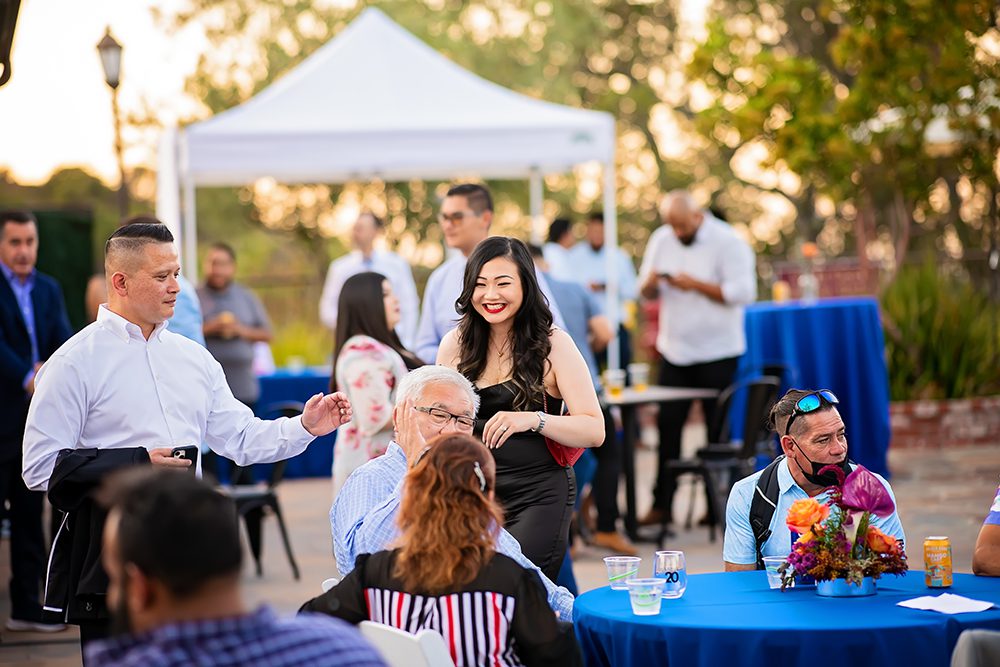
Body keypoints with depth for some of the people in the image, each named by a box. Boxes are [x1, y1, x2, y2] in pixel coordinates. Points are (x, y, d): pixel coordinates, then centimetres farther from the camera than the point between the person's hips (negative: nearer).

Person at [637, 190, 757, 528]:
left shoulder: (727, 242, -10)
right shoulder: (661, 240, 7)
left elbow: (743, 292, -18)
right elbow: (647, 292, 14)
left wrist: (696, 285, -21)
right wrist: (651, 283, -10)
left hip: (717, 351, -5)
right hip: (675, 350, 5)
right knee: (668, 426, 1)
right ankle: (662, 505, 6)